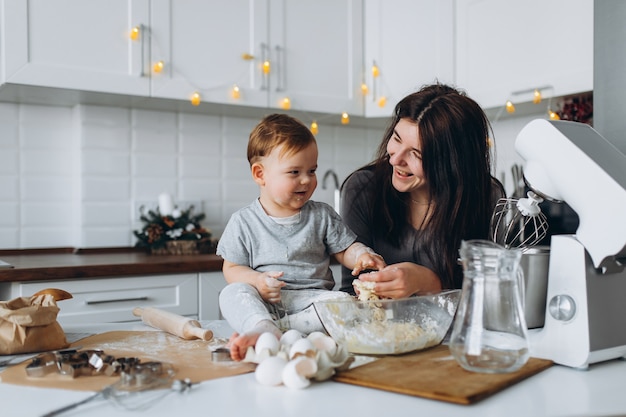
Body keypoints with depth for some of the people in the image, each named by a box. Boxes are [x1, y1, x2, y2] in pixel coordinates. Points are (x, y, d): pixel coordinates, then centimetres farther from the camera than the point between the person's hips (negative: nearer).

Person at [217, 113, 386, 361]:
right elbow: (232, 268, 4)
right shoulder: (243, 222, 4)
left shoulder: (322, 216, 9)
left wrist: (362, 255, -13)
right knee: (232, 293, -27)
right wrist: (257, 281, -17)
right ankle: (267, 331, -53)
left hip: (311, 297, 1)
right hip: (265, 301, -1)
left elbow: (345, 250, 11)